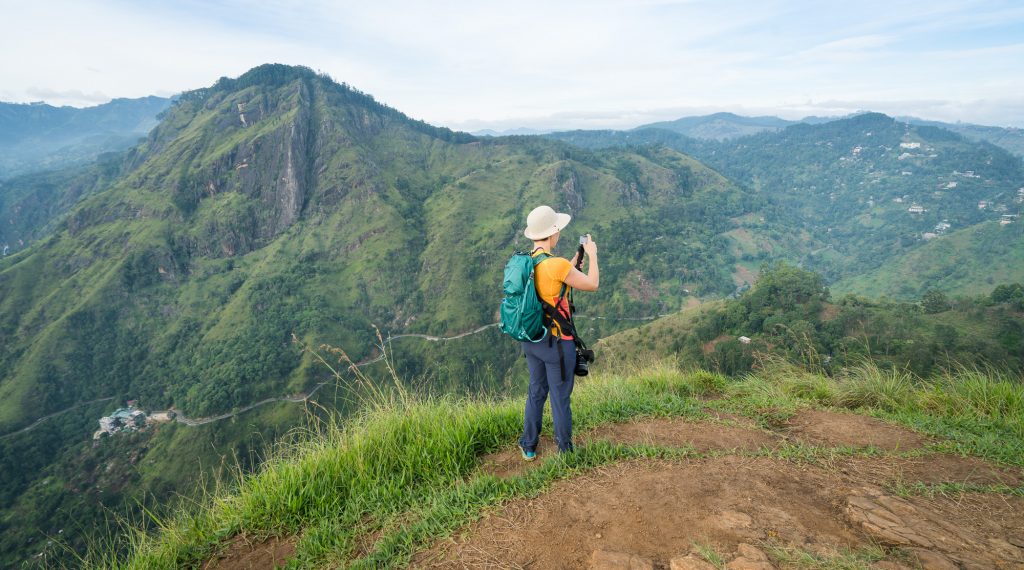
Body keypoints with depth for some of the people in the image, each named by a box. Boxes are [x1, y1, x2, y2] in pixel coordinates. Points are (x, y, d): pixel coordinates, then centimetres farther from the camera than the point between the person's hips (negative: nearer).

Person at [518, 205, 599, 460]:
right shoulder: (557, 264, -25)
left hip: (531, 339, 7)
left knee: (536, 392, 22)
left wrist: (577, 257, 18)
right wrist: (592, 255, 4)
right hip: (557, 342, -7)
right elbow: (592, 285, -10)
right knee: (560, 397, 10)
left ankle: (529, 447, 33)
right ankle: (565, 450, 28)